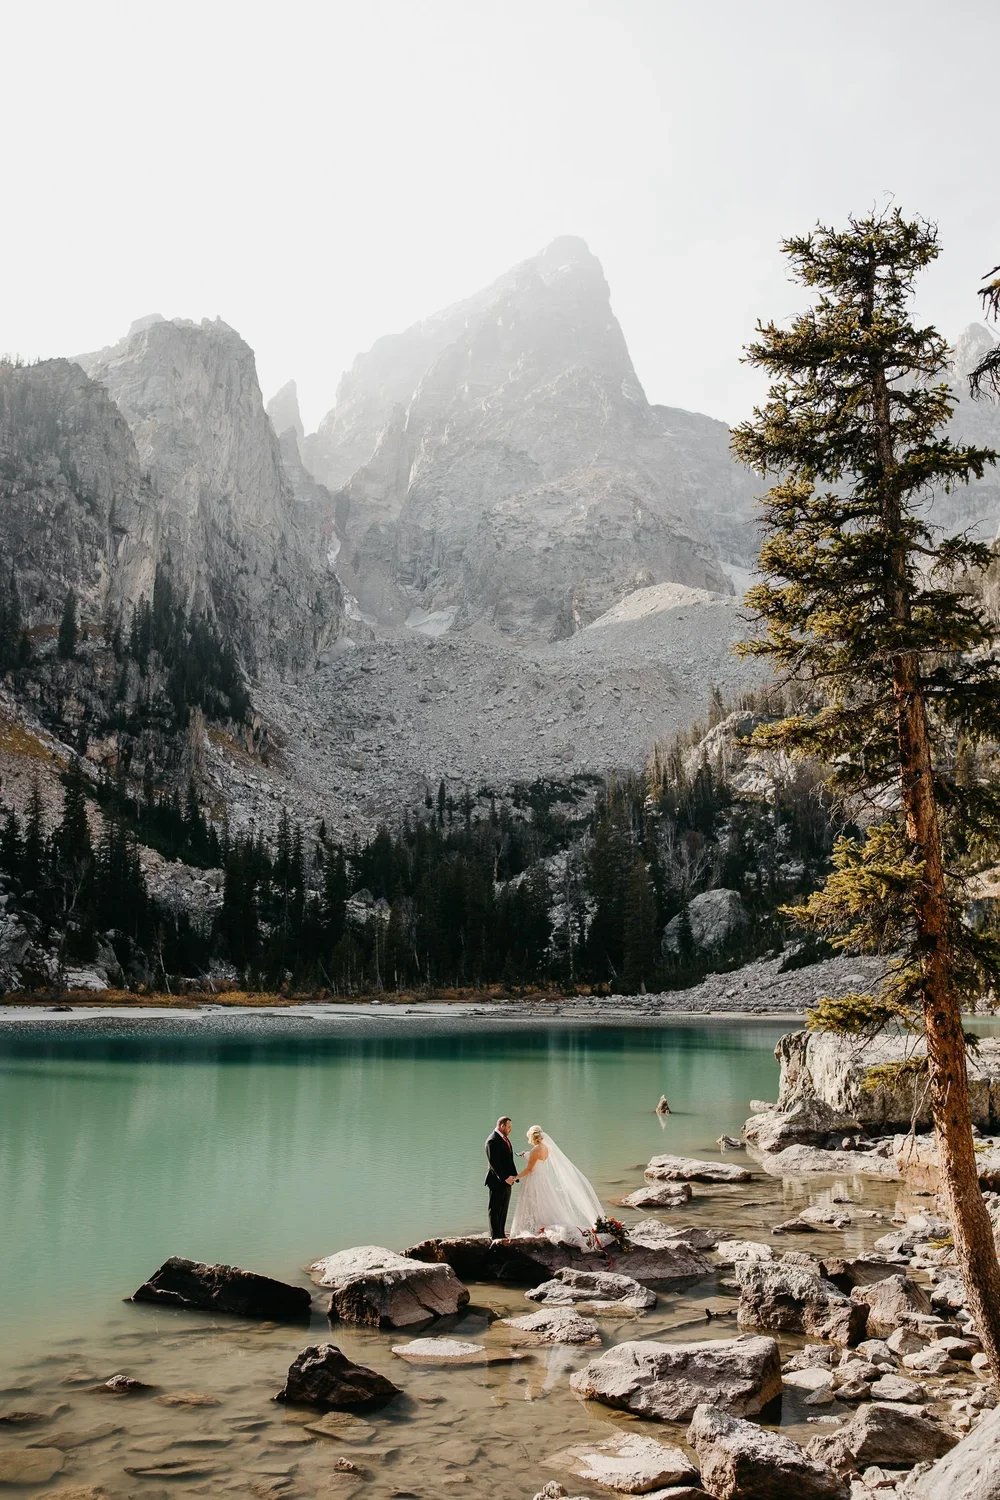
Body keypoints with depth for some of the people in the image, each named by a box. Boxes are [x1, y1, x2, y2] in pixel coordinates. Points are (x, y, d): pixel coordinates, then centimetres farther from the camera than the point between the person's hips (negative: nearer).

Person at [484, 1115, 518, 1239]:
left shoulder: (505, 1139, 12)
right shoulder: (492, 1140, -17)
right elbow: (493, 1162, -21)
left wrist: (514, 1175, 6)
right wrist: (505, 1177, -22)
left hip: (507, 1180, 9)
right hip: (497, 1181, -9)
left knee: (503, 1210, 14)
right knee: (495, 1209, 0)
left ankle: (501, 1234, 20)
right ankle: (495, 1235, 5)